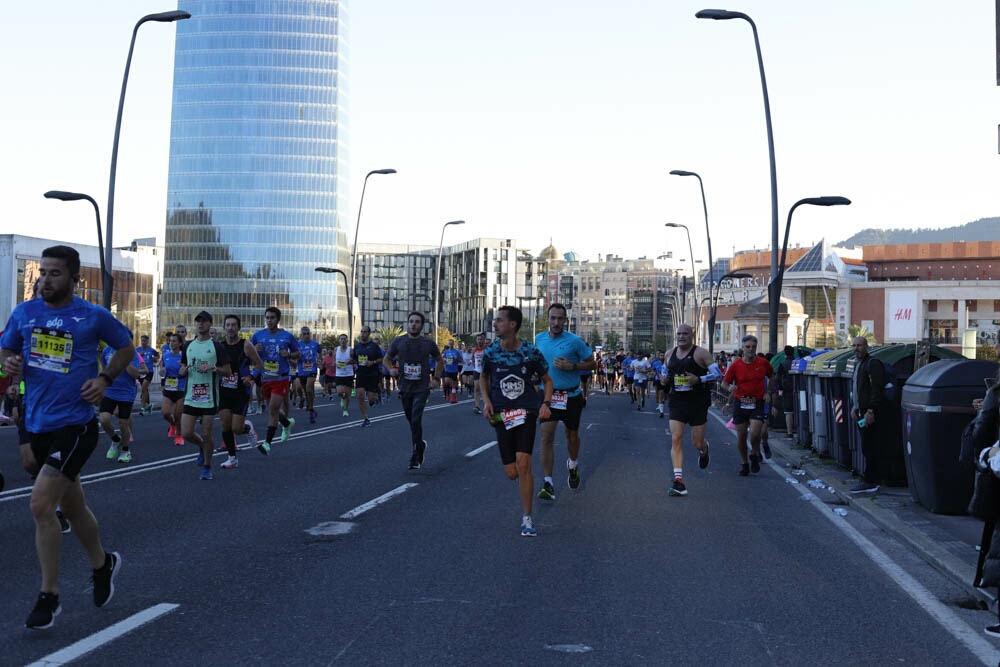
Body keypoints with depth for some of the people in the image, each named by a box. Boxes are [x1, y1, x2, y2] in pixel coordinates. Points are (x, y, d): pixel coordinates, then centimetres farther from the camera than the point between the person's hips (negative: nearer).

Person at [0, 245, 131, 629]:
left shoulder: (94, 317, -4)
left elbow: (126, 348, 9)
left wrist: (105, 378, -5)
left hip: (74, 424, -5)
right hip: (37, 424, 5)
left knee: (40, 504, -15)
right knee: (72, 506, 18)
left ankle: (49, 597, -1)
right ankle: (103, 564, 42)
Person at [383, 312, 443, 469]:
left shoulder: (428, 343, -2)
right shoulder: (398, 341, 0)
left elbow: (440, 361, 13)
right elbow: (386, 359, 11)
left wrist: (436, 378, 3)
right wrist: (391, 369, -10)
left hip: (422, 388, -3)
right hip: (405, 387, 3)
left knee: (416, 419, -14)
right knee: (411, 419, 14)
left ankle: (416, 456, -4)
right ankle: (421, 444, 38)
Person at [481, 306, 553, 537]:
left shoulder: (531, 352, -6)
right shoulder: (490, 353, -2)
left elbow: (547, 380, 7)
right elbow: (483, 377, 18)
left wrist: (545, 403, -9)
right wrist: (487, 401, 2)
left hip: (527, 411, -2)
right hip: (502, 414, 2)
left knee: (523, 463, -16)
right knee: (512, 473, -2)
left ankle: (527, 519, -5)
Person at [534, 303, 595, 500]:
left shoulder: (574, 341, -11)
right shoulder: (539, 339, 2)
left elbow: (591, 363, -5)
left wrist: (572, 366, -19)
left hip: (571, 396, -2)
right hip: (548, 395, 2)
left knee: (572, 436, 15)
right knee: (547, 437, -12)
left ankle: (573, 465, 47)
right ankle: (548, 484, -11)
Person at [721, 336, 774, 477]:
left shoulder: (763, 363, -1)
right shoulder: (735, 365, -4)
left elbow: (772, 376, 18)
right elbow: (724, 383, 0)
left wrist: (768, 392, 7)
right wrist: (730, 387, -23)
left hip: (758, 403, -1)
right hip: (740, 403, 1)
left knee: (755, 434, -15)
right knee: (741, 436, 4)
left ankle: (755, 454, 16)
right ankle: (744, 464, 24)